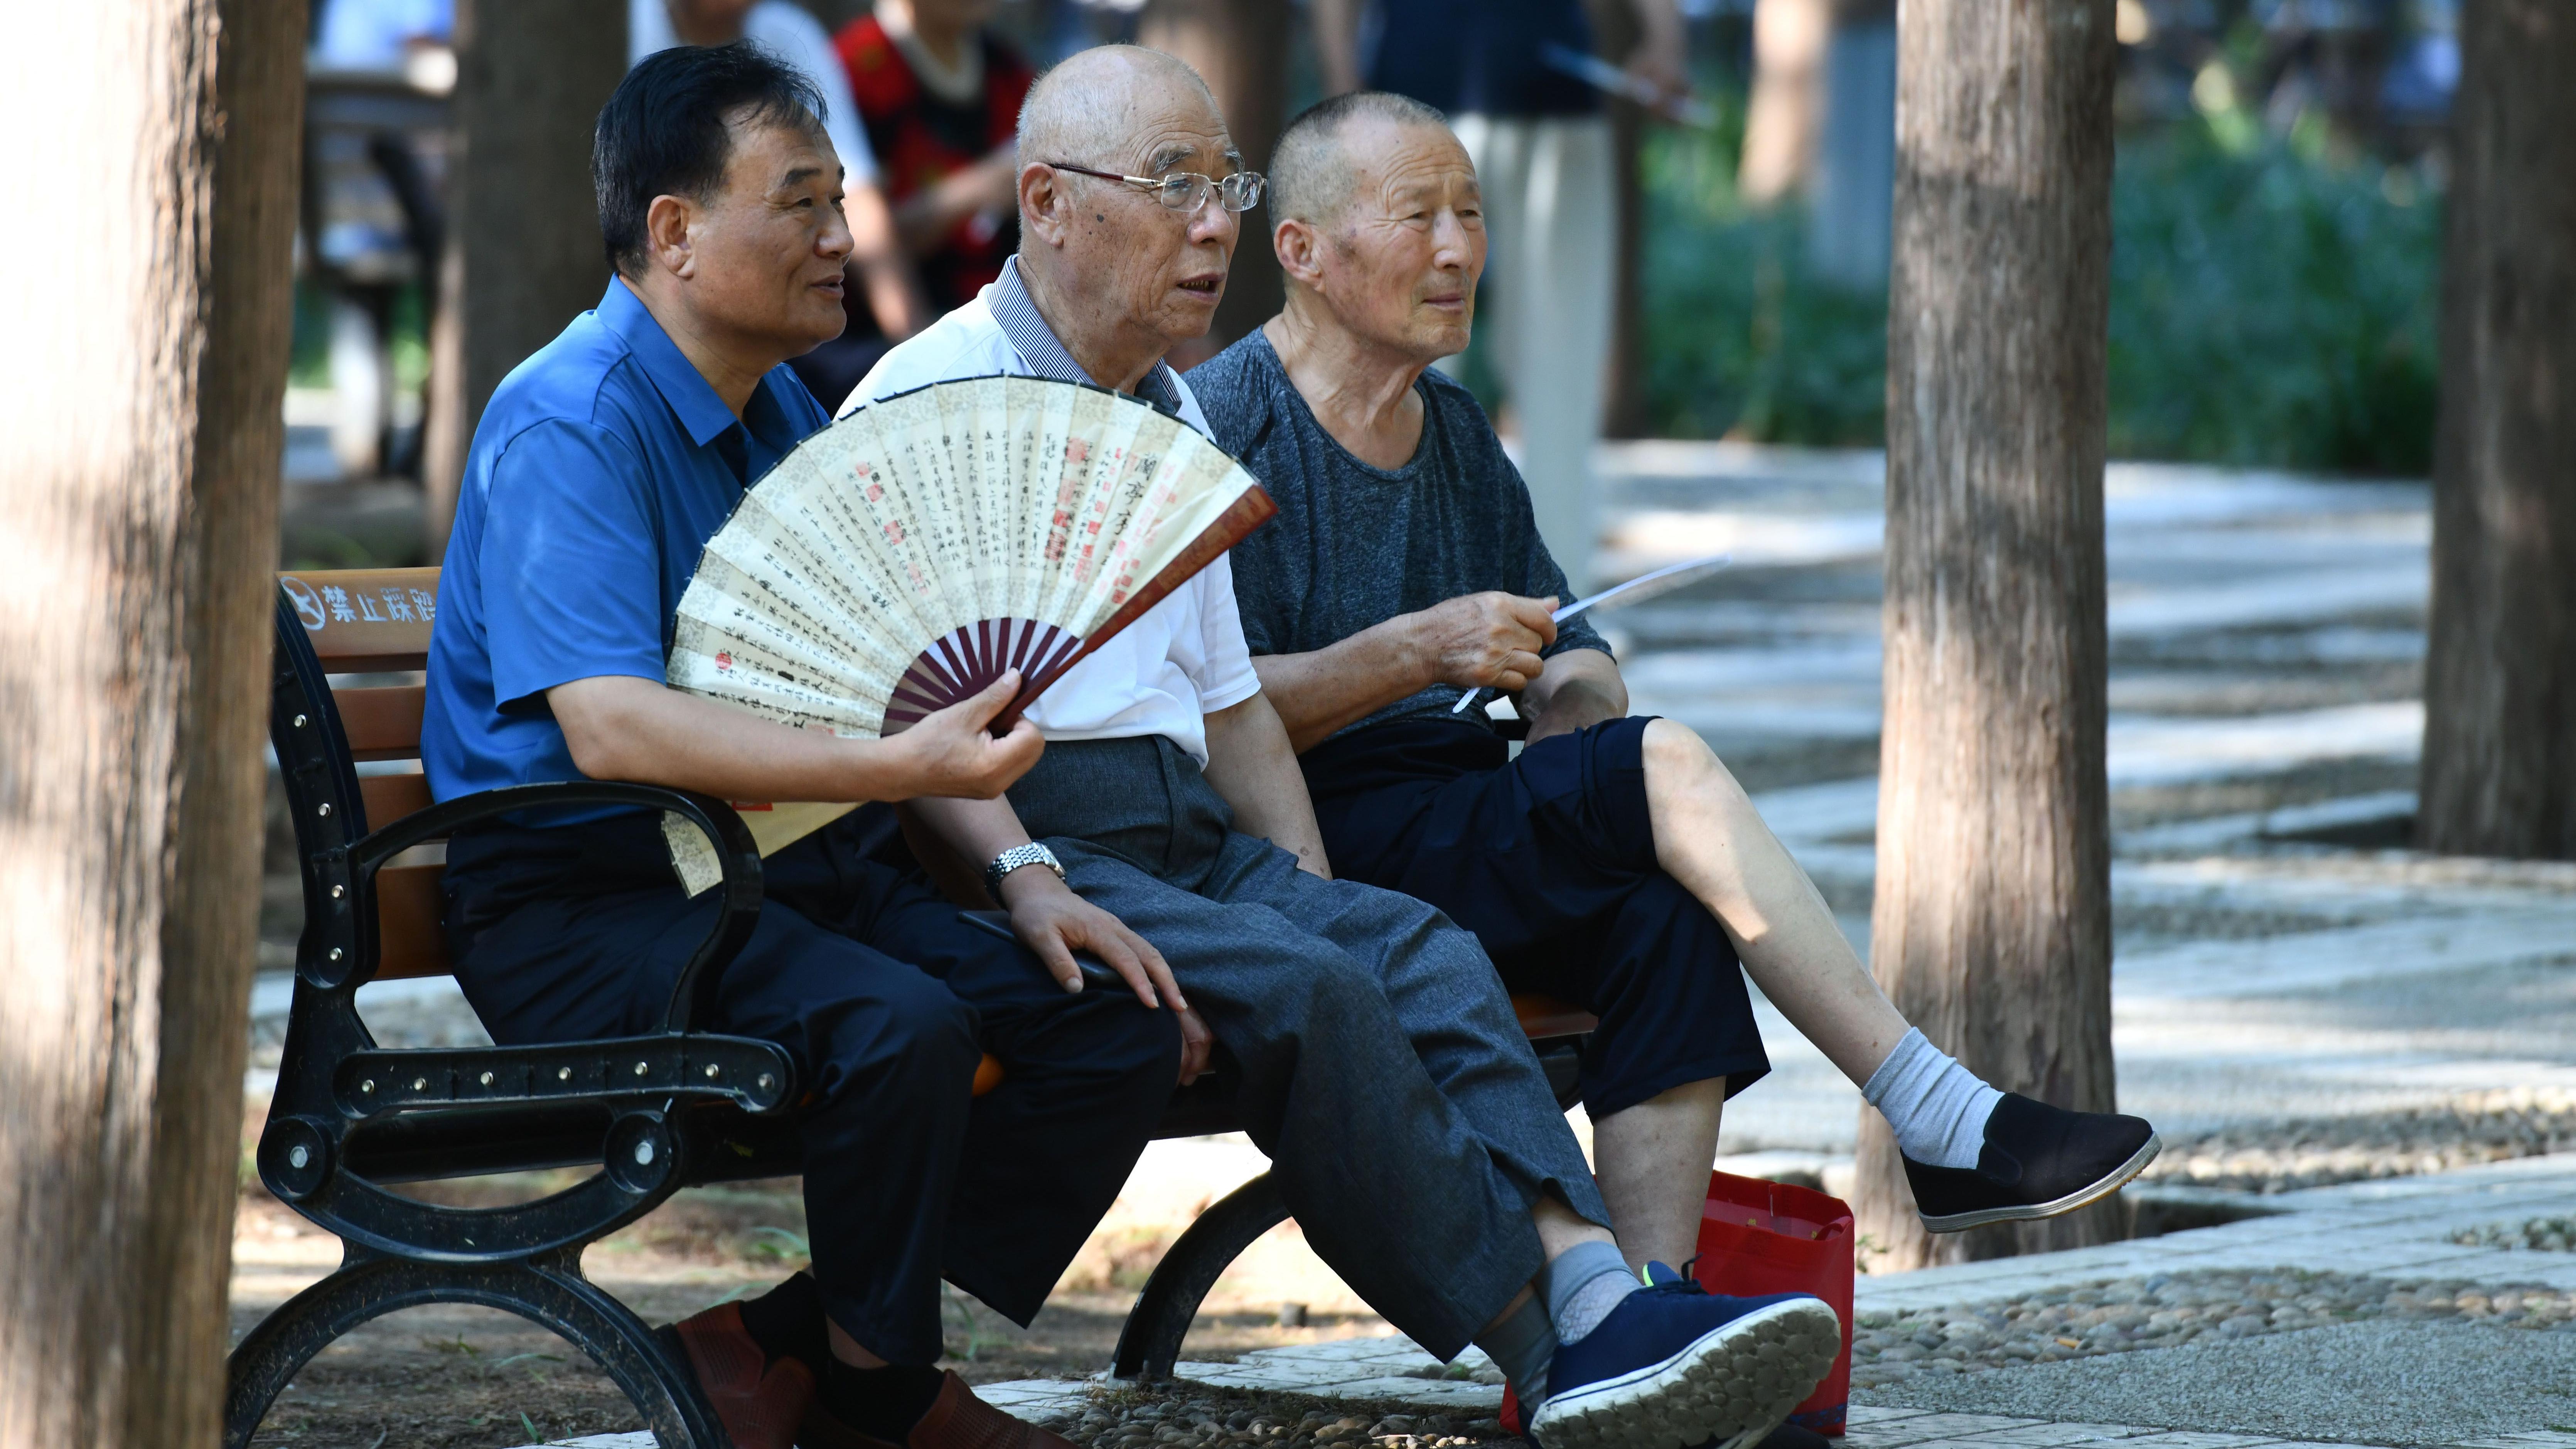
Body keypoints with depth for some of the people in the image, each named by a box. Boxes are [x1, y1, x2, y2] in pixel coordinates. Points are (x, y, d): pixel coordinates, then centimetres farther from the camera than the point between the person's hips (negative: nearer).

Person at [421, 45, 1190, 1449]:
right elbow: (610, 725, -29)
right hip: (592, 900, -9)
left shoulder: (785, 417, 15)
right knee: (896, 1026, -34)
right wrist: (891, 768, -38)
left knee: (1121, 1029, -7)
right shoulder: (569, 424, -15)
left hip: (790, 871, 9)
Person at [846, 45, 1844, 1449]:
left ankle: (1592, 1283, -42)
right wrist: (1031, 887, -28)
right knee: (1304, 991, -30)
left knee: (1420, 955, -22)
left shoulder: (1174, 422, 23)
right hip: (1024, 841, -7)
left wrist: (1316, 896, 10)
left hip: (1186, 841, 7)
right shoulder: (931, 399, -3)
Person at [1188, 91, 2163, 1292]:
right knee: (1666, 767, -25)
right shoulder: (1222, 426, -5)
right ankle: (1942, 1130, -23)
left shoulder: (1456, 437, 20)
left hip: (1460, 853, 7)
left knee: (1666, 909, -25)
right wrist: (1416, 654, -23)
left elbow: (1570, 663, 16)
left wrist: (1576, 689, -8)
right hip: (1325, 852, -7)